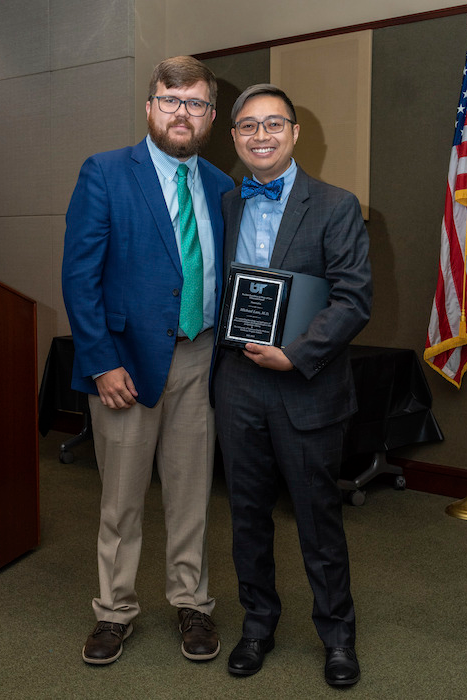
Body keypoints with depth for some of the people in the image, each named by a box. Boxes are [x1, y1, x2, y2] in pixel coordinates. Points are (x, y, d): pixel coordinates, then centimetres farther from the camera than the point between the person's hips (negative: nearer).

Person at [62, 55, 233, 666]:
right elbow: (79, 276, -9)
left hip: (198, 359, 4)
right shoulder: (104, 174, -5)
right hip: (127, 359, -3)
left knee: (191, 491, 14)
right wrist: (101, 363, -14)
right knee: (122, 497, 10)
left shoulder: (221, 187, 9)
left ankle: (192, 604, 32)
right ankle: (115, 612, 28)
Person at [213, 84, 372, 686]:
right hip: (238, 385, 4)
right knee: (248, 513, 15)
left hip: (306, 389, -4)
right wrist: (220, 357, 3)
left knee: (319, 517, 9)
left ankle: (337, 633, 30)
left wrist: (295, 355, -17)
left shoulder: (335, 207, -4)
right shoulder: (224, 206, 9)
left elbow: (354, 299, -10)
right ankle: (258, 623, 35)